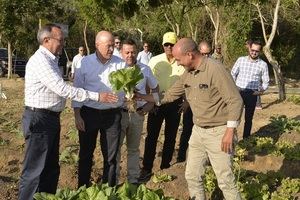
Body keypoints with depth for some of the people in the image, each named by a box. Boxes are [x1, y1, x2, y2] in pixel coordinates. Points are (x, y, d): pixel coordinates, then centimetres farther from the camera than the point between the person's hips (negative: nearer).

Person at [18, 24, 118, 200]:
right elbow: (63, 89, -25)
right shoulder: (40, 61, -19)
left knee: (51, 167, 18)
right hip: (39, 119, -10)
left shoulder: (51, 60, 13)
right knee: (35, 170, -2)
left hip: (52, 118, 10)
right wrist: (96, 96, -22)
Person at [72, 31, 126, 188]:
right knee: (86, 153, 12)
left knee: (111, 155, 9)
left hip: (112, 115, 1)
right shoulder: (85, 63, -3)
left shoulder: (120, 64, 0)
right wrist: (77, 115, -5)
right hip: (89, 113, -1)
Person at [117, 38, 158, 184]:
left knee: (134, 148, 15)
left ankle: (133, 179, 26)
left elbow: (155, 87, 15)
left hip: (138, 113, 3)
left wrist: (151, 104, 5)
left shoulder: (145, 70, 2)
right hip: (119, 112, -3)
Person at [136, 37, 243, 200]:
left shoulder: (215, 69, -19)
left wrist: (230, 132, -20)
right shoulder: (188, 74, 5)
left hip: (218, 132, -8)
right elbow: (170, 95, 18)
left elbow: (235, 100, -19)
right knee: (192, 176, 13)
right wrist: (142, 97, 15)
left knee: (225, 180, -1)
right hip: (198, 131, 8)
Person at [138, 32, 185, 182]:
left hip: (175, 103, 1)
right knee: (151, 135, -1)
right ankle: (147, 169, 4)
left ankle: (165, 166, 23)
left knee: (171, 136, 10)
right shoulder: (155, 61, -2)